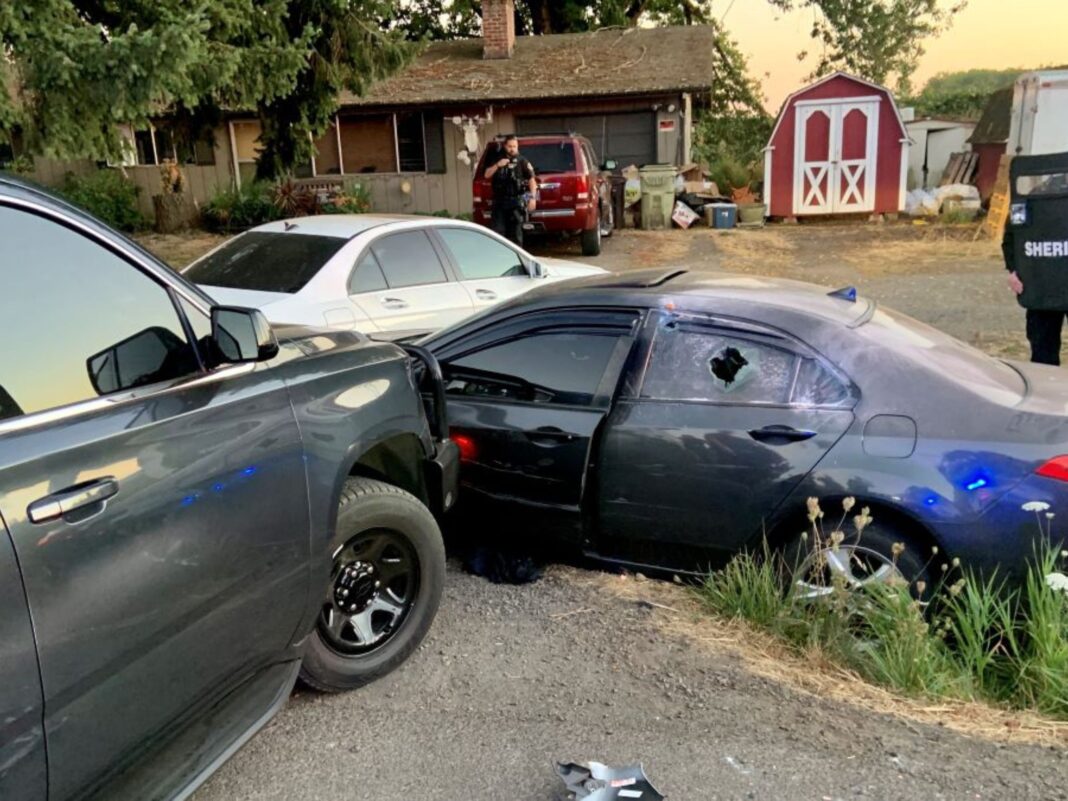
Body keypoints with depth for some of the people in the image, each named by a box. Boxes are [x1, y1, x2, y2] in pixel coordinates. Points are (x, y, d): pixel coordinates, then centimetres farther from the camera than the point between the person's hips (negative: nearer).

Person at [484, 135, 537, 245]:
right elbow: (487, 175, 8)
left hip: (516, 201, -3)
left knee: (516, 231, -1)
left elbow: (532, 180, -2)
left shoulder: (522, 162, 2)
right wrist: (497, 165, -9)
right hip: (499, 201, 3)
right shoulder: (498, 160, 14)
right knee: (497, 230, -1)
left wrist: (532, 198, -12)